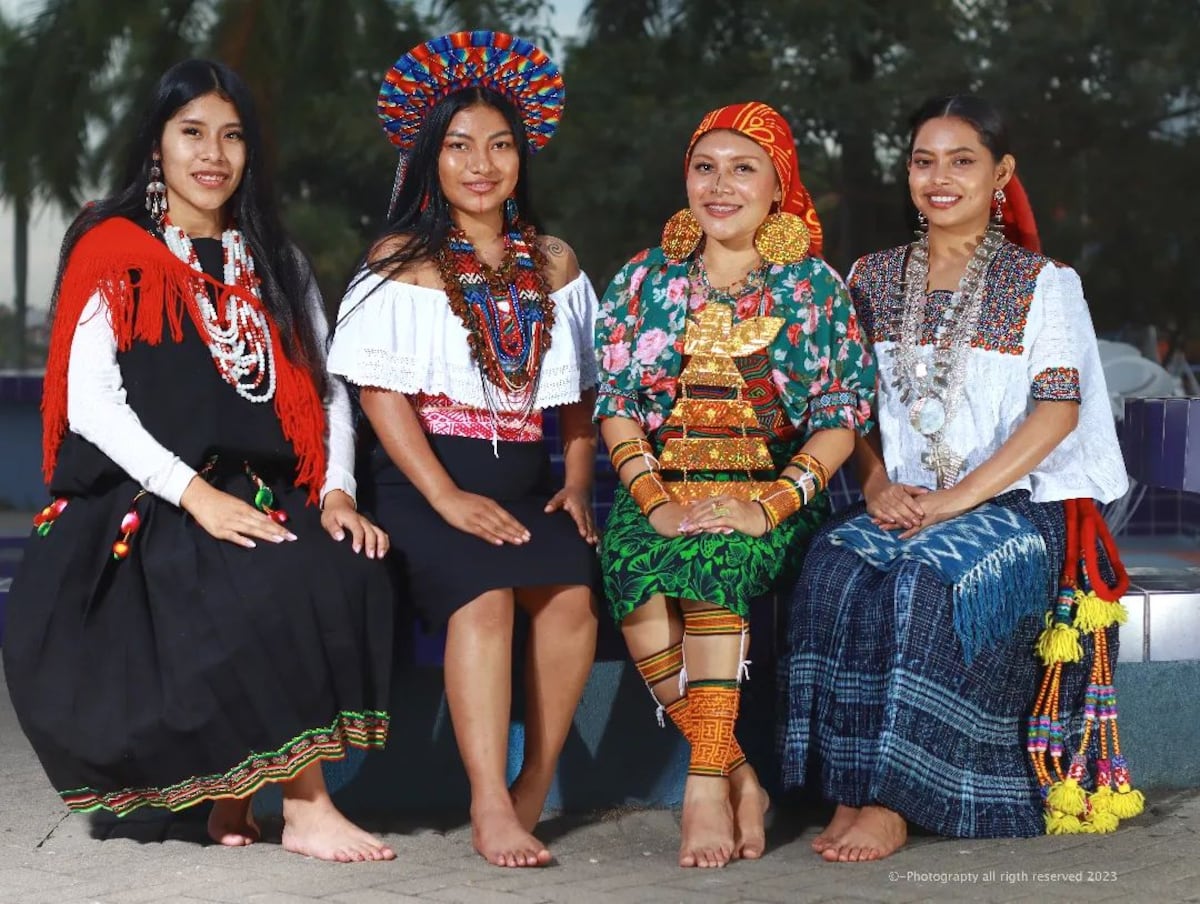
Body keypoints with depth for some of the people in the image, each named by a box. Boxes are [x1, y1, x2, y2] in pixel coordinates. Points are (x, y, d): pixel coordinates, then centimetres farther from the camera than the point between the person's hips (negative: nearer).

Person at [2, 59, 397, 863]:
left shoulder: (277, 265, 19)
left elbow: (326, 390, 13)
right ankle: (307, 810, -20)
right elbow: (90, 403, -8)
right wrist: (196, 495, -20)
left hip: (263, 498, 5)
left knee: (353, 575, -27)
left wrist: (337, 492, -6)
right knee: (267, 593, -34)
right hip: (144, 507, -5)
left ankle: (235, 787, -13)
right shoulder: (114, 255, 3)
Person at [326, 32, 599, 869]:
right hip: (428, 476, -3)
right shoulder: (402, 262, 2)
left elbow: (576, 391, 18)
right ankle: (490, 807, -29)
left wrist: (578, 485, 2)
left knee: (572, 591, -24)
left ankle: (533, 791, -12)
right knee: (484, 596, -29)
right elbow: (380, 390, -6)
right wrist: (445, 496, -16)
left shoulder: (553, 262, 16)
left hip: (525, 477, 4)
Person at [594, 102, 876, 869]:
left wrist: (769, 506, -15)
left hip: (770, 494, -2)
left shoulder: (815, 288, 6)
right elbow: (615, 404, 7)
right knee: (633, 563, -32)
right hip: (661, 491, 2)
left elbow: (844, 416, 1)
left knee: (713, 556, -36)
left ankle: (706, 782, -37)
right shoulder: (644, 282, 12)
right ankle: (737, 776, -26)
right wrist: (656, 502, -11)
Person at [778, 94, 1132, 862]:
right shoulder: (874, 279, 14)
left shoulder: (1041, 283, 4)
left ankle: (891, 802, -29)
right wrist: (879, 487, -8)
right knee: (836, 570, -30)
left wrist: (957, 499, -17)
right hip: (901, 505, 3)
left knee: (923, 583, -34)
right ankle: (850, 789, -26)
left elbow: (1058, 409, -7)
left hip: (1011, 505, -3)